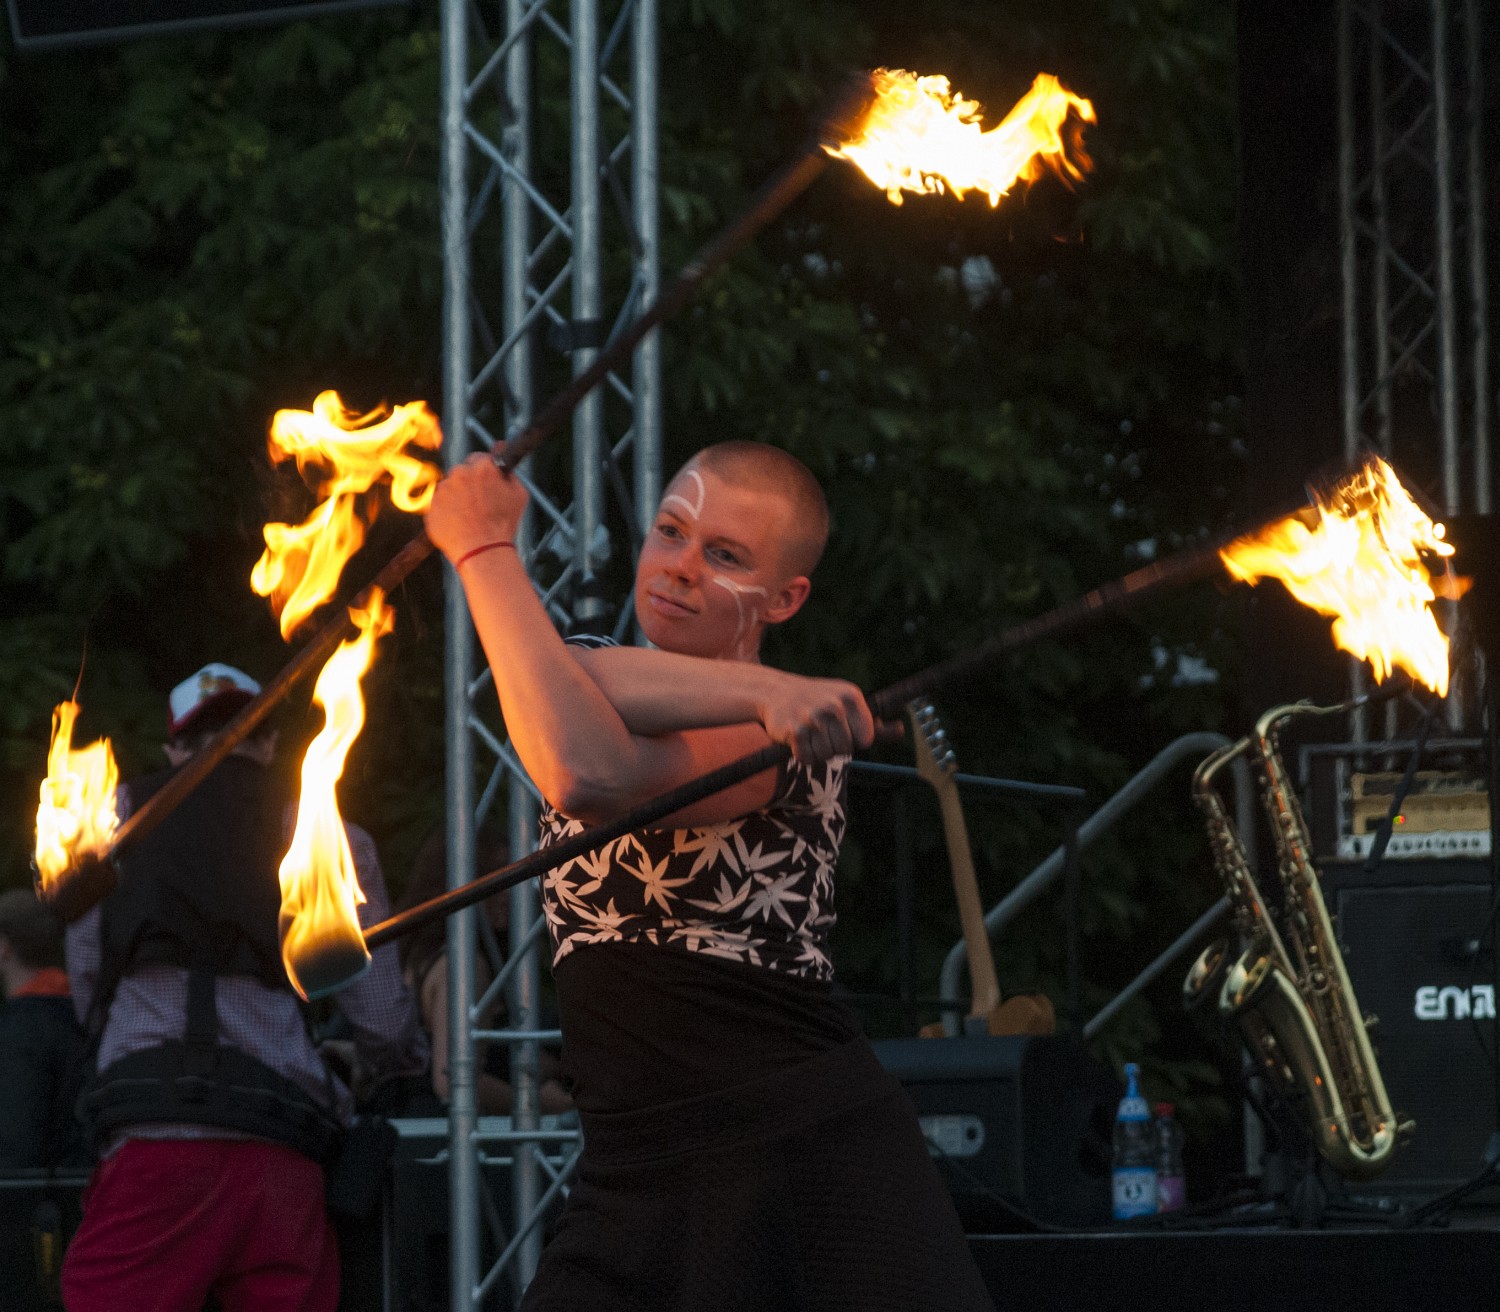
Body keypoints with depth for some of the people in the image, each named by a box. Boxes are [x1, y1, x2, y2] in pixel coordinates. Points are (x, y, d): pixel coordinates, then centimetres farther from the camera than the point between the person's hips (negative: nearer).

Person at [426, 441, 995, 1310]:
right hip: (635, 1178, 5)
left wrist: (484, 548, -15)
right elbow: (582, 683, -12)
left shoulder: (792, 730, -5)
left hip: (812, 1155, -5)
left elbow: (592, 777, -23)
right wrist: (755, 689, -22)